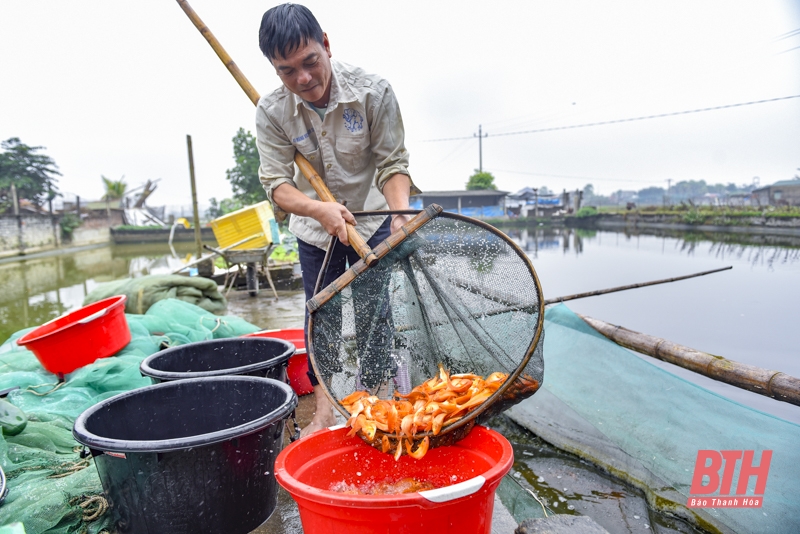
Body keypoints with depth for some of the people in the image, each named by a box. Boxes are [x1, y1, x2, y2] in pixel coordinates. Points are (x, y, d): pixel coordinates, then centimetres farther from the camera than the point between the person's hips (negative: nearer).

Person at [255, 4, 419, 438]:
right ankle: (323, 410, 21)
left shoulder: (373, 92, -20)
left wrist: (400, 214, -36)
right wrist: (320, 209, -37)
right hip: (315, 227, 2)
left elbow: (393, 163, -18)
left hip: (372, 219, -1)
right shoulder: (271, 111, -16)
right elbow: (275, 182, -18)